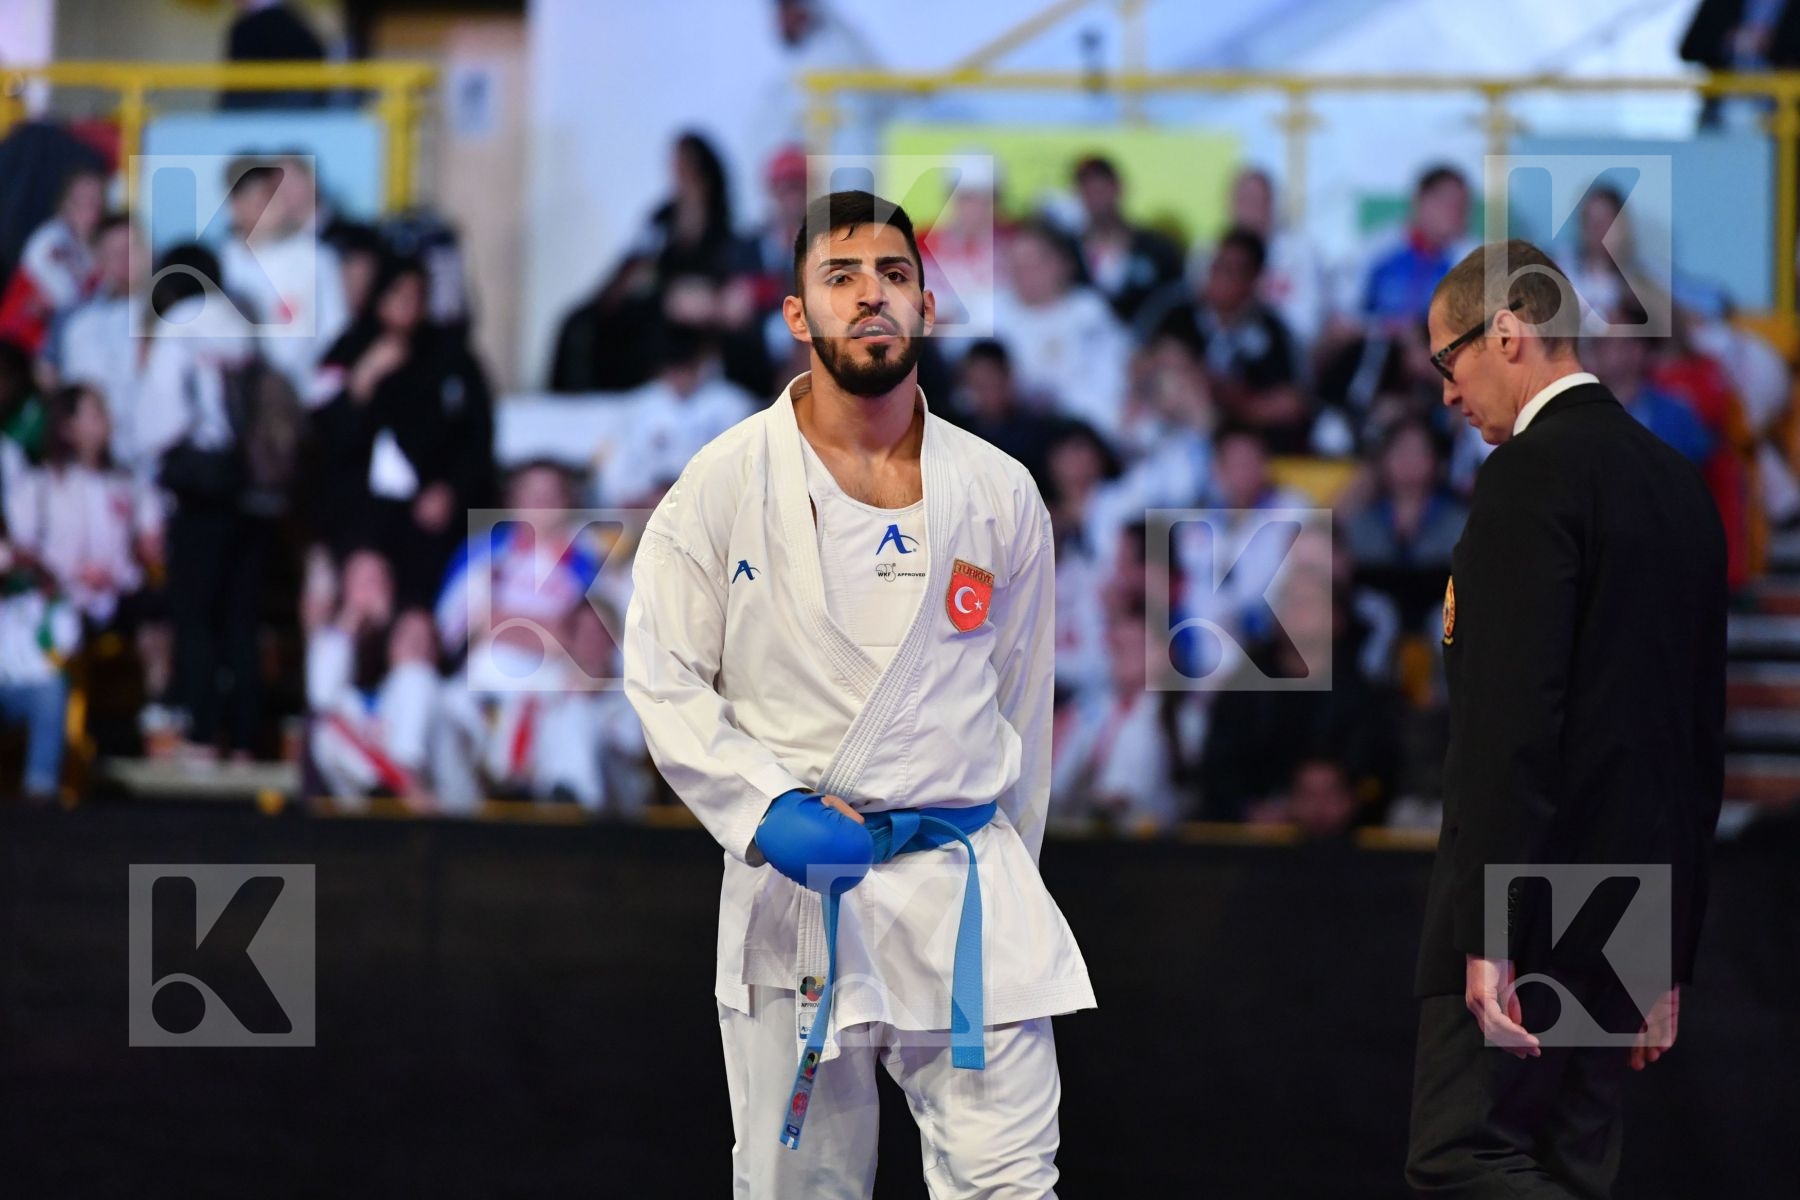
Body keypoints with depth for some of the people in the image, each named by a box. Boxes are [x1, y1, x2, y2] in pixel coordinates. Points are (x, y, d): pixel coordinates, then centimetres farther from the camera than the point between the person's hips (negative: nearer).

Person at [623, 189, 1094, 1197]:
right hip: (790, 884, -1)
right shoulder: (728, 484, -1)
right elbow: (663, 677, 0)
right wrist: (765, 810, -13)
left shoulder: (999, 495, 5)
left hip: (963, 882, 1)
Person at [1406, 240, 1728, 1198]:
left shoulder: (1531, 474, -11)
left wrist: (1490, 934, -22)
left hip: (1530, 904, -9)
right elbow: (1701, 736, 19)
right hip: (1626, 925, 9)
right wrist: (1668, 958, 21)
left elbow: (1514, 719, -20)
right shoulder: (1677, 483, 16)